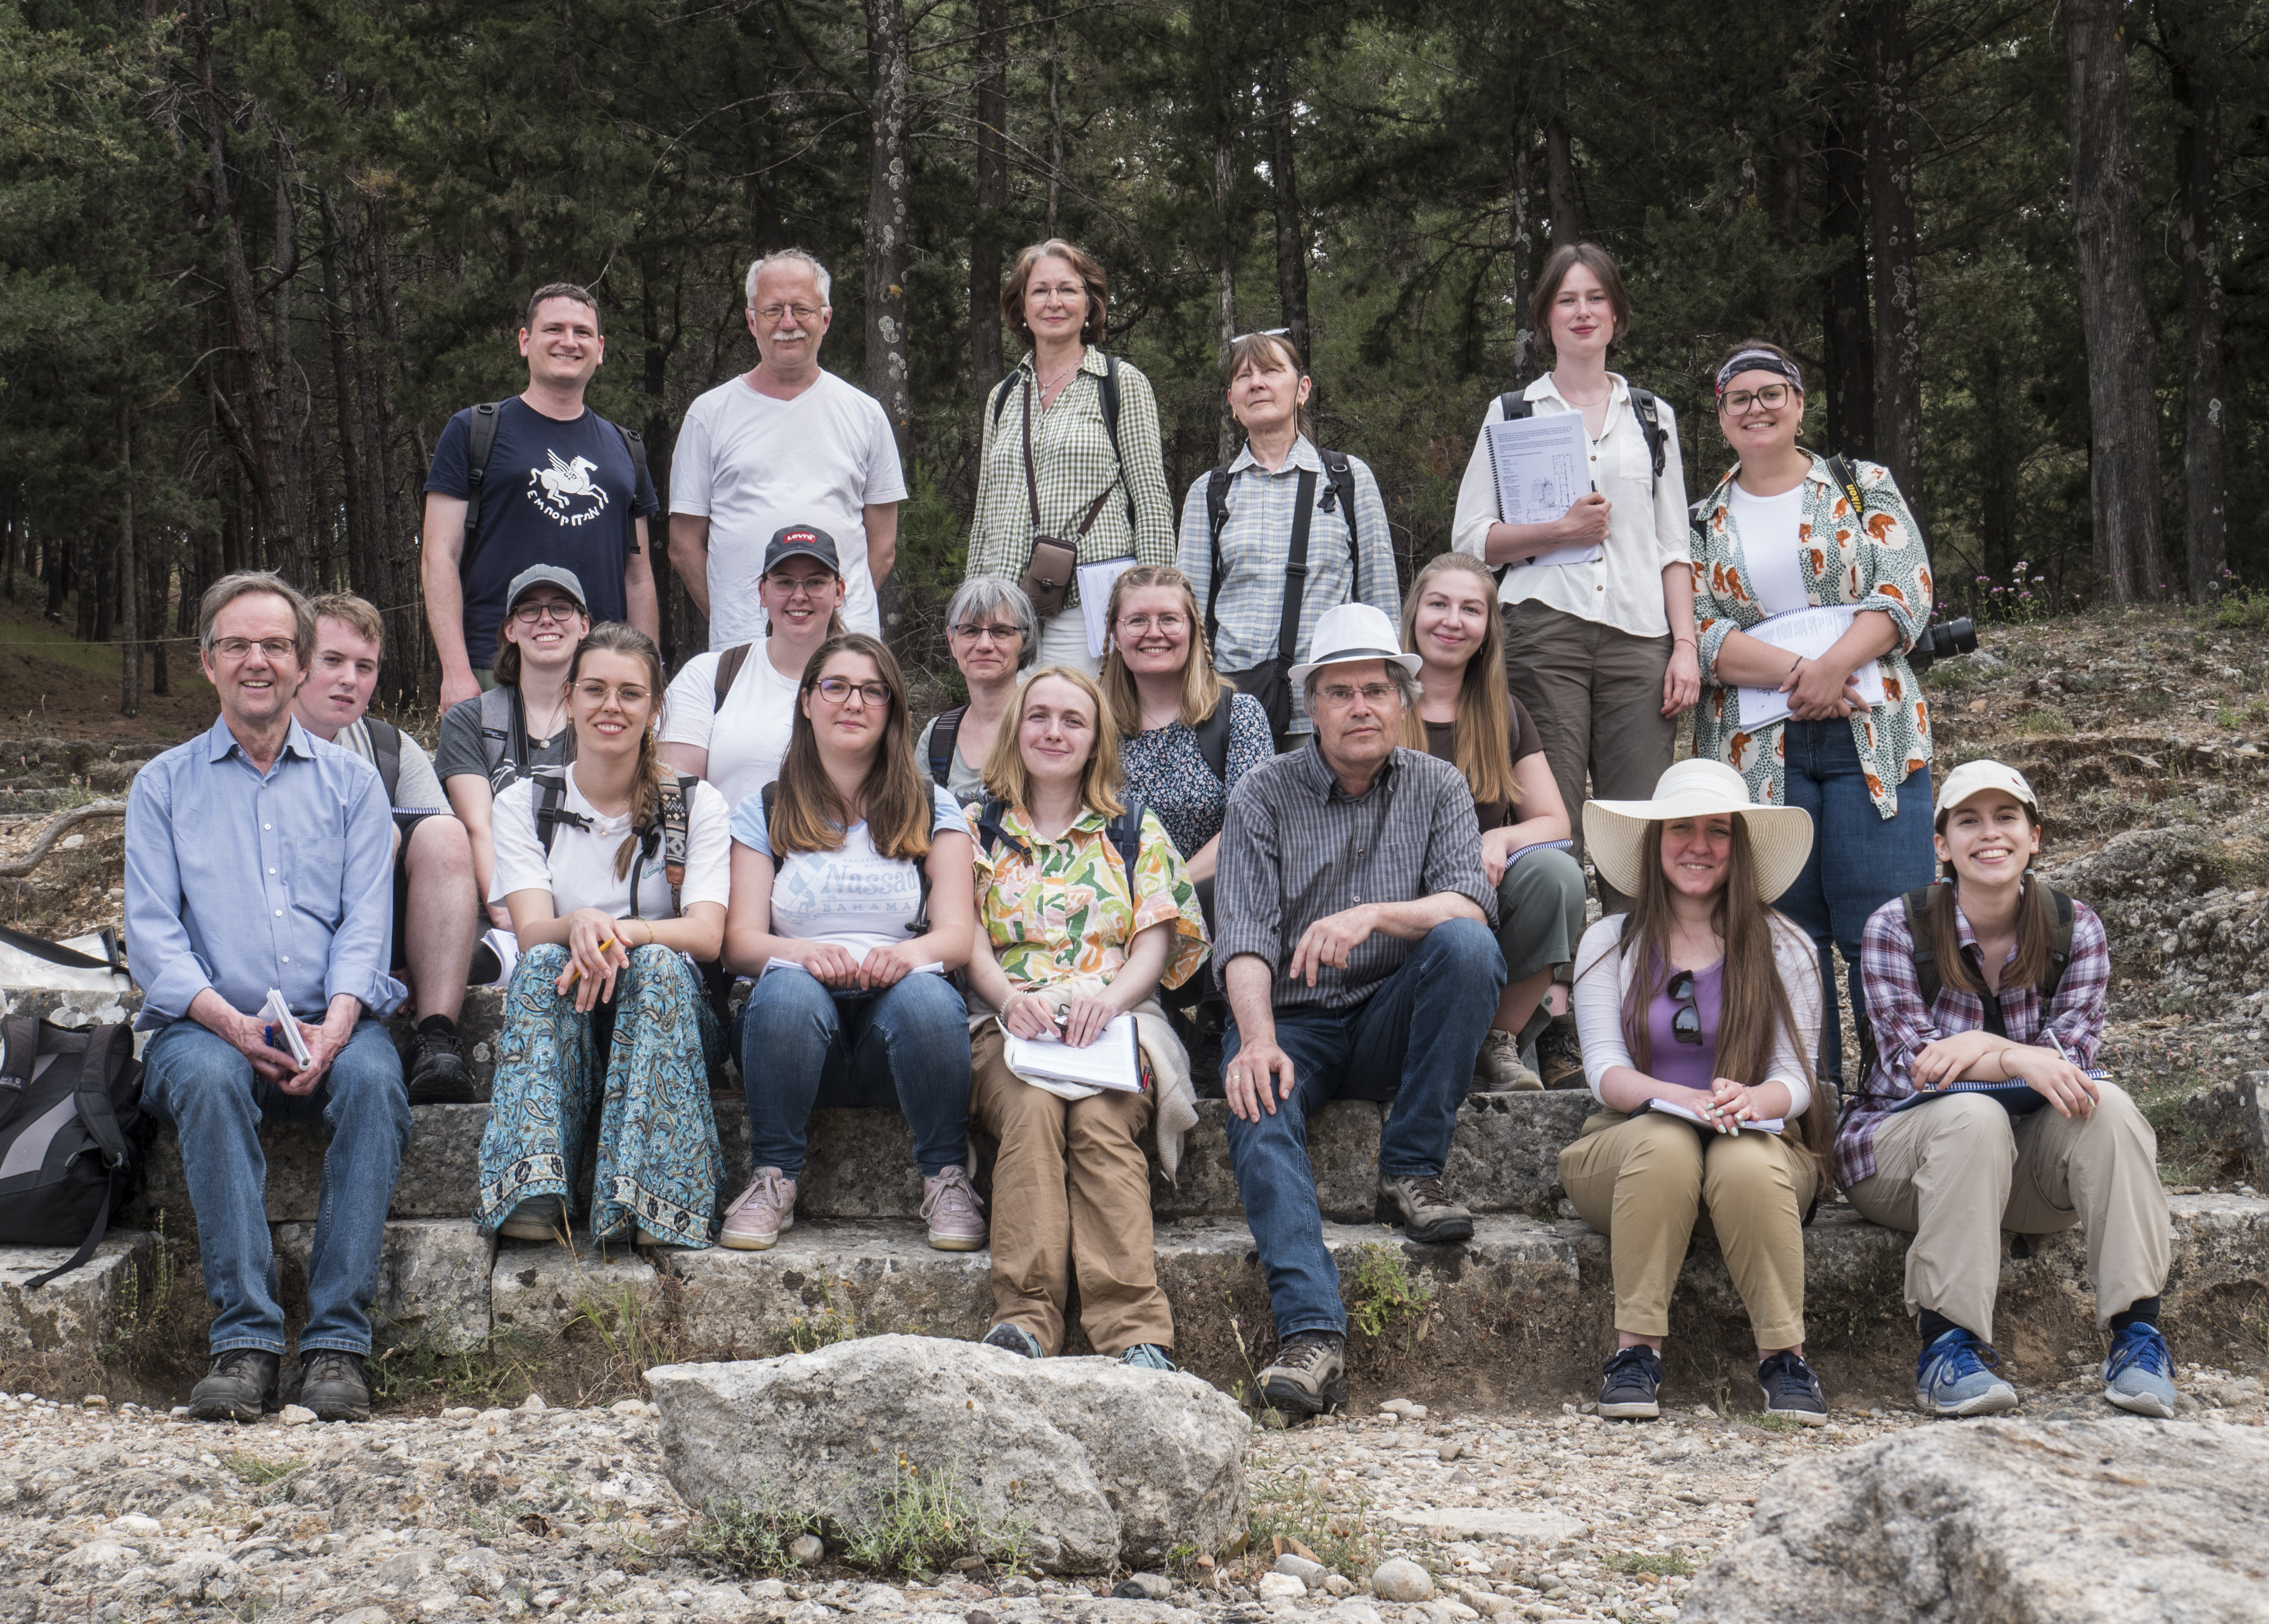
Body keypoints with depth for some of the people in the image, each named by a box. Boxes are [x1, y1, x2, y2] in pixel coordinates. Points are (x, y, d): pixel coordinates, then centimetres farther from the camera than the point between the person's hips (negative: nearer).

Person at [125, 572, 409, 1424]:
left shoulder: (351, 780, 16)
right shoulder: (163, 785, 14)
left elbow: (366, 921, 5)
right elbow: (152, 932, 3)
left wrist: (335, 1025, -15)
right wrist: (231, 1021, -16)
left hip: (332, 1026, 1)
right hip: (208, 1022, 0)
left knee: (374, 1079, -33)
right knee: (207, 1078, -35)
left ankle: (337, 1340, -32)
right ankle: (244, 1338, -33)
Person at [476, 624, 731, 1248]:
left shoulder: (696, 805, 5)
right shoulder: (524, 804, 7)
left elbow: (707, 934, -9)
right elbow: (531, 931, -9)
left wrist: (623, 933, -31)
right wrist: (578, 927, -35)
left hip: (665, 1012, 0)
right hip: (561, 1018, 1)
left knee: (660, 965, -32)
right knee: (543, 963, -31)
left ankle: (646, 1199, -44)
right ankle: (532, 1191, -47)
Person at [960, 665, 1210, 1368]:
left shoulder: (1134, 828, 19)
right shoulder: (979, 827, 19)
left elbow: (1157, 937, 8)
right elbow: (966, 938, 7)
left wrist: (1109, 996, -14)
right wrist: (1011, 997, -16)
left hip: (1116, 1017, 0)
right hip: (1008, 1018, 0)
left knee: (1101, 1117, -34)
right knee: (1032, 1107, -35)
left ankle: (1136, 1330, -44)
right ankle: (1023, 1317, -44)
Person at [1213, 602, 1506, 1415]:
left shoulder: (1438, 787, 7)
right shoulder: (1264, 796, 3)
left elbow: (1471, 904, -10)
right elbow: (1245, 939, -9)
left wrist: (1372, 915, -29)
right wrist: (1259, 1041, -28)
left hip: (1391, 1024, 1)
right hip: (1292, 1020, -1)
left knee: (1466, 946, -29)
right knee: (1256, 1107, -34)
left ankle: (1410, 1172, -19)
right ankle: (1312, 1334, -46)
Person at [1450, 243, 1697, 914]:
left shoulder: (1653, 416, 21)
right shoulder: (1511, 414, 15)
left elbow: (1674, 547, 16)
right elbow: (1470, 539, 8)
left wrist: (1685, 645, 4)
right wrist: (1561, 529, -7)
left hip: (1638, 634, 2)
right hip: (1544, 631, -2)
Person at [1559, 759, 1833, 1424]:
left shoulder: (1784, 948, 8)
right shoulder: (1609, 943, 9)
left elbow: (1796, 1077, 0)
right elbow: (1604, 1069, -3)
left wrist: (1753, 1101, -26)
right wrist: (1683, 1099, -25)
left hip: (1762, 1146, 0)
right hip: (1626, 1149, 0)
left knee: (1746, 1161, -35)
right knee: (1666, 1141, -35)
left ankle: (1784, 1358, -26)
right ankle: (1635, 1352, -30)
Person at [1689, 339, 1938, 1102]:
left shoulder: (1866, 488, 11)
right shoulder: (1703, 524, 13)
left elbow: (1906, 591, 0)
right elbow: (1698, 631, 1)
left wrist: (1834, 665, -17)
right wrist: (1793, 672, -15)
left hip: (1871, 733, -1)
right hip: (1755, 746, 1)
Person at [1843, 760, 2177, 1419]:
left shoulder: (2075, 928, 0)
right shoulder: (1896, 928, -9)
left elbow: (2072, 1057, -9)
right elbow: (1910, 1064, -17)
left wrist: (1982, 1046, -28)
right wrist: (2020, 1061, -32)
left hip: (2026, 1167, 3)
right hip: (1899, 1151, -3)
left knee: (2107, 1106, -26)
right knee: (1974, 1115, -35)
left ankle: (2136, 1333, -28)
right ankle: (1947, 1347, -34)